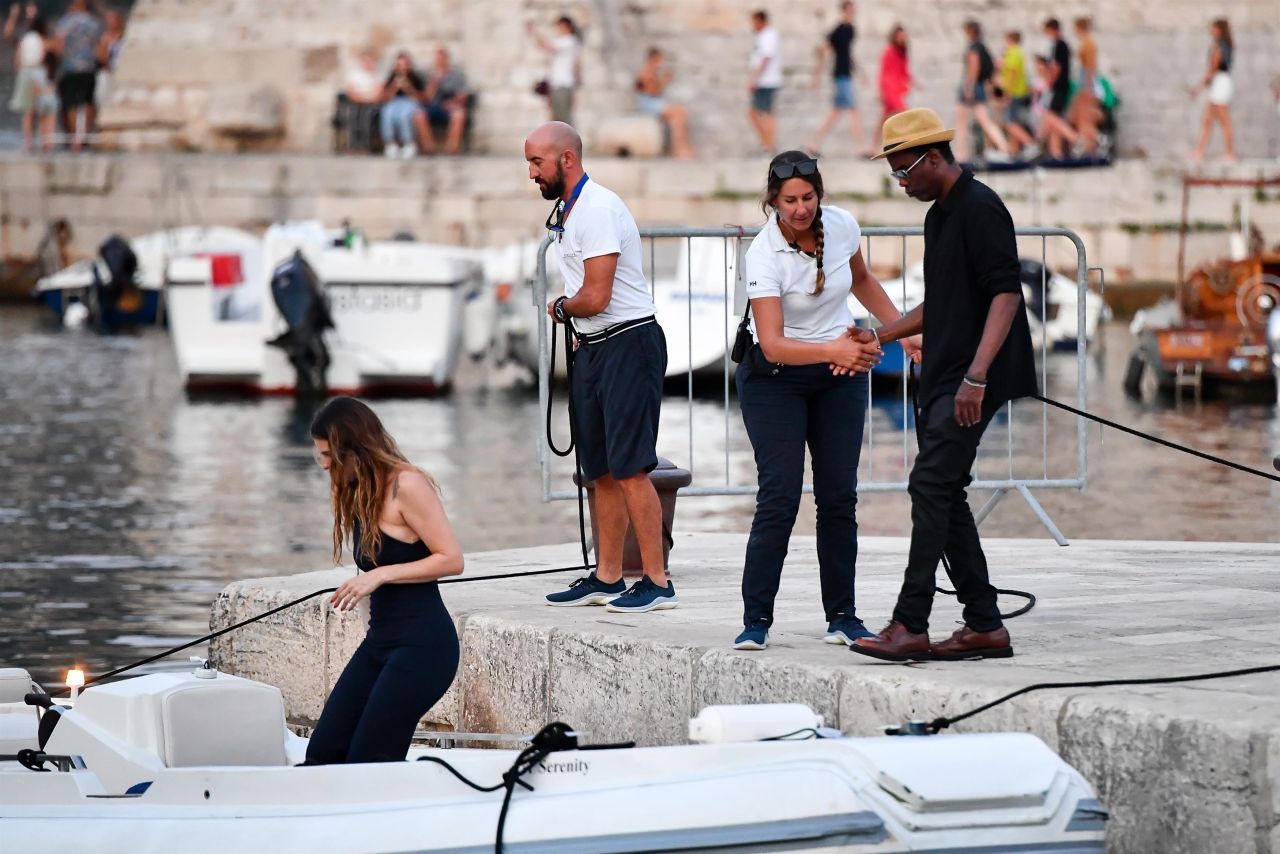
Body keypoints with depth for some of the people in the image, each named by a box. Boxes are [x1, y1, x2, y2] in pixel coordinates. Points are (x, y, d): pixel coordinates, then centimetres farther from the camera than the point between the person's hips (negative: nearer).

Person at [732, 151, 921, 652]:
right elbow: (773, 344, -32)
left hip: (841, 376, 4)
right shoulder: (764, 254, -24)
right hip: (775, 378, -4)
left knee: (839, 497, 2)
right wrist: (834, 351, -45)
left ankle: (842, 618, 8)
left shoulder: (841, 225, -9)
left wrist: (903, 330, 12)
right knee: (779, 498, -12)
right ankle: (755, 621, -6)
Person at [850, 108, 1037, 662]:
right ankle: (984, 626, 11)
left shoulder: (980, 209, -12)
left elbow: (1005, 294, -20)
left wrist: (976, 374, -27)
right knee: (944, 496, 7)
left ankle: (910, 626, -17)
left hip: (971, 382, -10)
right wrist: (880, 336, 20)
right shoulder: (940, 215, 19)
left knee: (931, 487, -15)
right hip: (941, 378, 10)